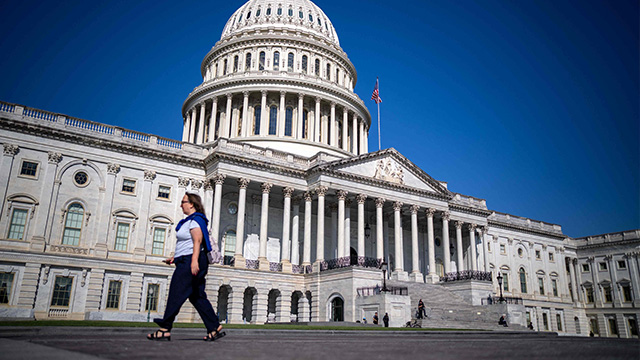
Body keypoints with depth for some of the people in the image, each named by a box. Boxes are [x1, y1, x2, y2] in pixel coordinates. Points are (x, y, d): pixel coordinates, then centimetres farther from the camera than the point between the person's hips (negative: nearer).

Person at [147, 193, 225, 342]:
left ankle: (165, 329, -2)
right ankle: (215, 328, 8)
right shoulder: (190, 221, 23)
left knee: (176, 294, -7)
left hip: (190, 263, -11)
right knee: (197, 297, 8)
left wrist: (194, 261, -31)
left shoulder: (195, 220, -9)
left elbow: (197, 242, -22)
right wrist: (175, 258, 26)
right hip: (187, 262, 11)